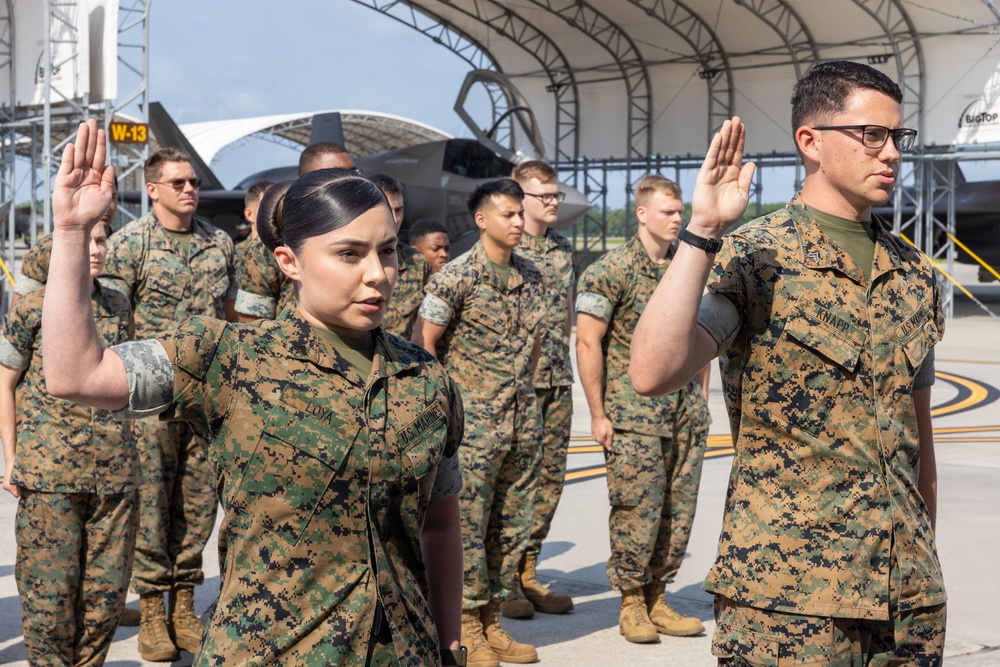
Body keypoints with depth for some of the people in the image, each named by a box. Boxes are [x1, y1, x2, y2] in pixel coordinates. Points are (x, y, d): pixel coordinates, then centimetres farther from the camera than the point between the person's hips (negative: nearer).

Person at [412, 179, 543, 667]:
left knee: (512, 527, 10)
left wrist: (523, 388, 15)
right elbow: (423, 343, -9)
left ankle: (491, 620, 22)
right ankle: (466, 626, 12)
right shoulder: (456, 277, -9)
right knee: (468, 525, -1)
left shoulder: (531, 277, 10)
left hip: (522, 420, 6)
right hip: (473, 420, -6)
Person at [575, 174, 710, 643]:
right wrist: (597, 413, -11)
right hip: (634, 417, -6)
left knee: (678, 512, 7)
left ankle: (657, 599, 19)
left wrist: (700, 400, 15)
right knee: (637, 511, -2)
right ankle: (631, 603, 13)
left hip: (687, 416, 6)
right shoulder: (611, 270, -7)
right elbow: (588, 342, -9)